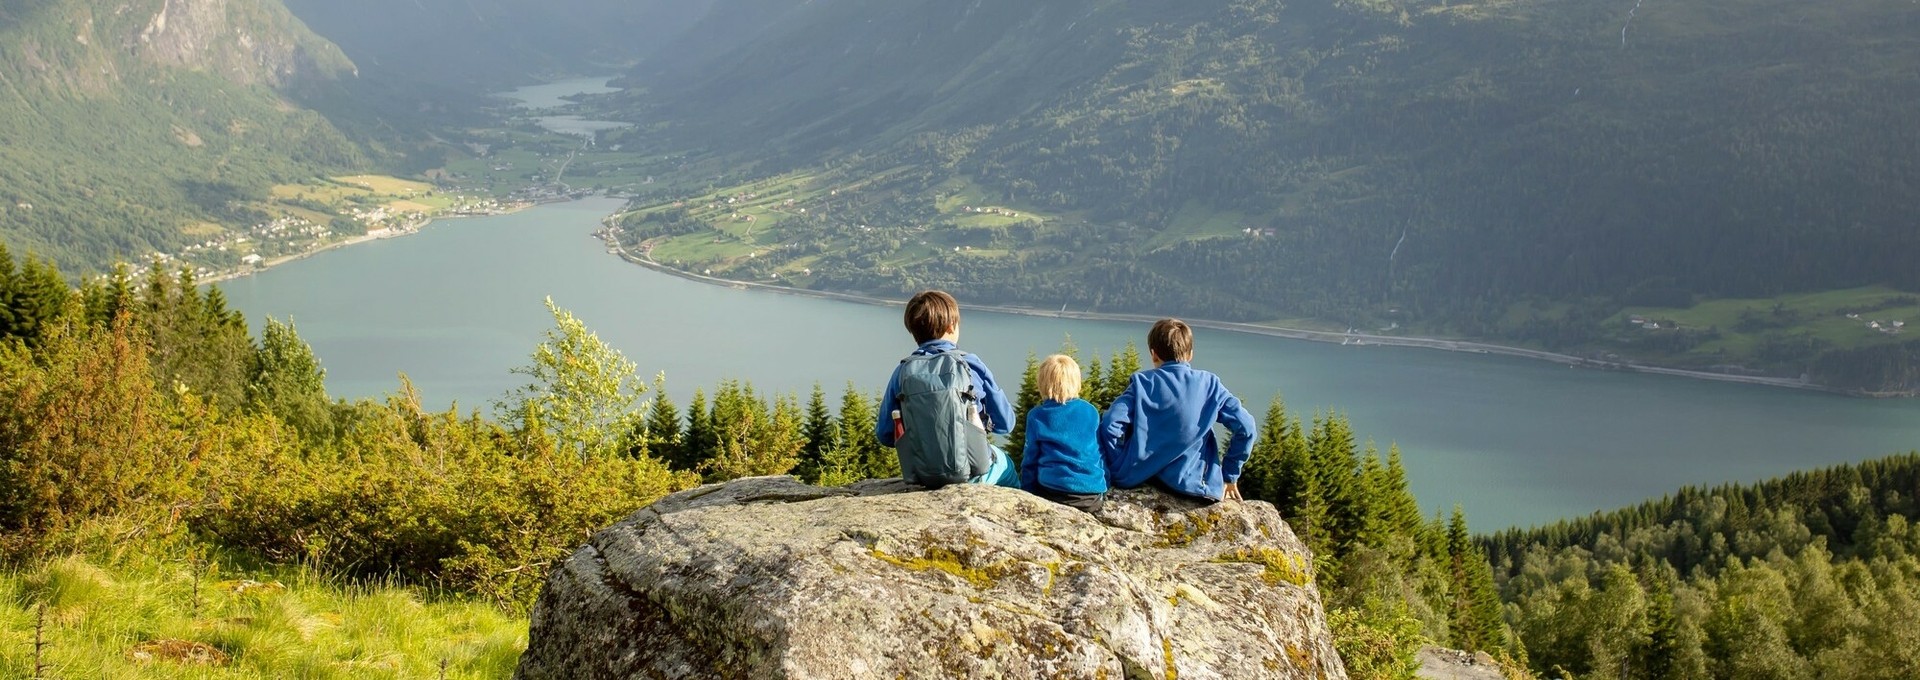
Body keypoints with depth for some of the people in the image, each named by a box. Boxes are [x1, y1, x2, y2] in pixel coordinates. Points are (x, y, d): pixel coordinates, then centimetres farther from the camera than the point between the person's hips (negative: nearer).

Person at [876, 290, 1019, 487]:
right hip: (969, 474, -3)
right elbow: (1005, 423, -1)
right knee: (1005, 464, 34)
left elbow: (885, 435, 0)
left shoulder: (902, 371, -4)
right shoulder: (971, 364, -9)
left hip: (920, 476, 3)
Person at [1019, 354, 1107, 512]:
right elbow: (1101, 454, 15)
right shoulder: (1091, 412, 8)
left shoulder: (1036, 416, 2)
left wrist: (1027, 493, 18)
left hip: (1053, 492, -2)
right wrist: (1102, 492, 25)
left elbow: (1030, 460, 7)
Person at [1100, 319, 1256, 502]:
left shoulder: (1142, 383, 0)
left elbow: (1111, 425, -11)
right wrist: (1230, 476, 7)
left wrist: (1119, 471, 0)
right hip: (1191, 484, 0)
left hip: (1139, 478, 0)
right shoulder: (1209, 384, 2)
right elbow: (1245, 426, -3)